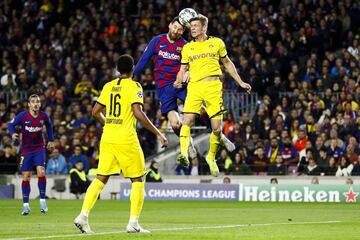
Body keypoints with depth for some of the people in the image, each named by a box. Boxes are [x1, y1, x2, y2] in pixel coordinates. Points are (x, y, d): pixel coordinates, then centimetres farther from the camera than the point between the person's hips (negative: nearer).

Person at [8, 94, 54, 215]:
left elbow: (49, 125, 13)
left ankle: (42, 201, -6)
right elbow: (11, 124, -3)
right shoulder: (23, 116, -14)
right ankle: (25, 205, 7)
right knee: (26, 177, -1)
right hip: (26, 149, -1)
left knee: (41, 172, -17)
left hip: (39, 147, 1)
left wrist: (51, 140, 16)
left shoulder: (44, 116, -7)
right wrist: (13, 134, -23)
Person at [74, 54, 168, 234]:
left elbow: (96, 112, 12)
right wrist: (158, 133, -13)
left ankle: (83, 216, -4)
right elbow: (138, 113, -17)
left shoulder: (108, 86, 10)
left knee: (101, 178, 9)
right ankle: (133, 223, -1)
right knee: (137, 180, 6)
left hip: (107, 137, 5)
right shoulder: (133, 86, -6)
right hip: (126, 138, -5)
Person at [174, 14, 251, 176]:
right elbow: (183, 70, 15)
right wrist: (178, 81, -6)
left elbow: (227, 63, 21)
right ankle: (184, 154, -26)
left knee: (217, 128, -2)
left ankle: (211, 157, 17)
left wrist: (240, 82, 20)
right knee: (187, 121, -19)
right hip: (194, 87, 1)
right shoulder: (187, 48, 13)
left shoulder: (217, 43, 11)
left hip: (213, 87, -1)